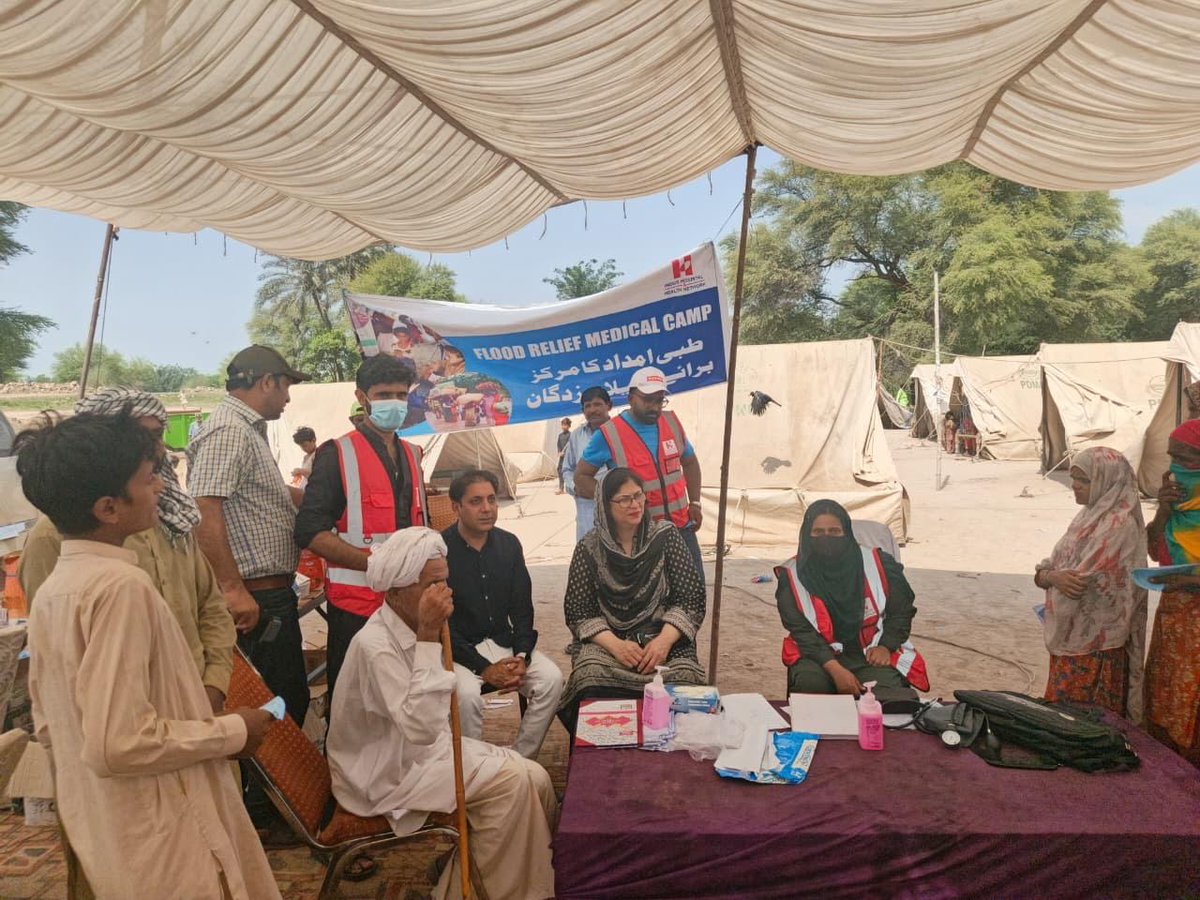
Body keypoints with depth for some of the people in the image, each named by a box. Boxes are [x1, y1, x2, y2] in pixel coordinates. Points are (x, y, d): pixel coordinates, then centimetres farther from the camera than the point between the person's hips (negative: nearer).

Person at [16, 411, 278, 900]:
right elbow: (119, 743, -29)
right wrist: (232, 731, -16)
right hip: (158, 837, -8)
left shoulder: (52, 590, 2)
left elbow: (51, 727, 11)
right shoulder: (120, 584, -25)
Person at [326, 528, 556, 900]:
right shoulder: (374, 644, -26)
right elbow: (421, 727, -37)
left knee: (535, 778, -6)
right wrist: (429, 636, -35)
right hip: (384, 773, -8)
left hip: (421, 750, 8)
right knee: (510, 781, -20)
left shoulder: (411, 629, 1)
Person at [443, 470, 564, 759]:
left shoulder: (509, 544, 5)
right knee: (466, 694, -34)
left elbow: (522, 608, 8)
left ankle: (520, 760, -4)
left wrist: (522, 656, -9)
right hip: (457, 650, -4)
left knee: (551, 679, -19)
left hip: (503, 643, 5)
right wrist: (484, 668, -18)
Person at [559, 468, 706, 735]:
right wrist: (615, 645, -17)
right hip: (606, 640, 0)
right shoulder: (589, 548, 3)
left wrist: (664, 640, -17)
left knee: (684, 680, -31)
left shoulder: (666, 536, 3)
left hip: (663, 637, 0)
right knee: (592, 681, -32)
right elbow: (578, 612, 0)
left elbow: (691, 599, -1)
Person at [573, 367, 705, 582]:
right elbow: (581, 476, -4)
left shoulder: (672, 422, 2)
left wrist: (695, 503, 7)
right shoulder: (609, 434, -12)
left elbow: (689, 462, 17)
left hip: (682, 526, 4)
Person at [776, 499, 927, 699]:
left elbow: (902, 610, 12)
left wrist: (886, 646, -4)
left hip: (871, 654, 1)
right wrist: (834, 669, -22)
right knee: (809, 682, -32)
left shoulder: (876, 563, 1)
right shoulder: (792, 575, -3)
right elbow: (801, 630, -8)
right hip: (819, 654, 0)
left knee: (885, 691, -29)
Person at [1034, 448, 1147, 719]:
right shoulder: (1089, 515, 9)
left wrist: (1048, 576, -4)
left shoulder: (1119, 524, -17)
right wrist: (1055, 577, -16)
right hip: (1070, 637, 8)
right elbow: (1044, 571, 5)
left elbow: (1083, 581, -22)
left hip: (1095, 643, -8)